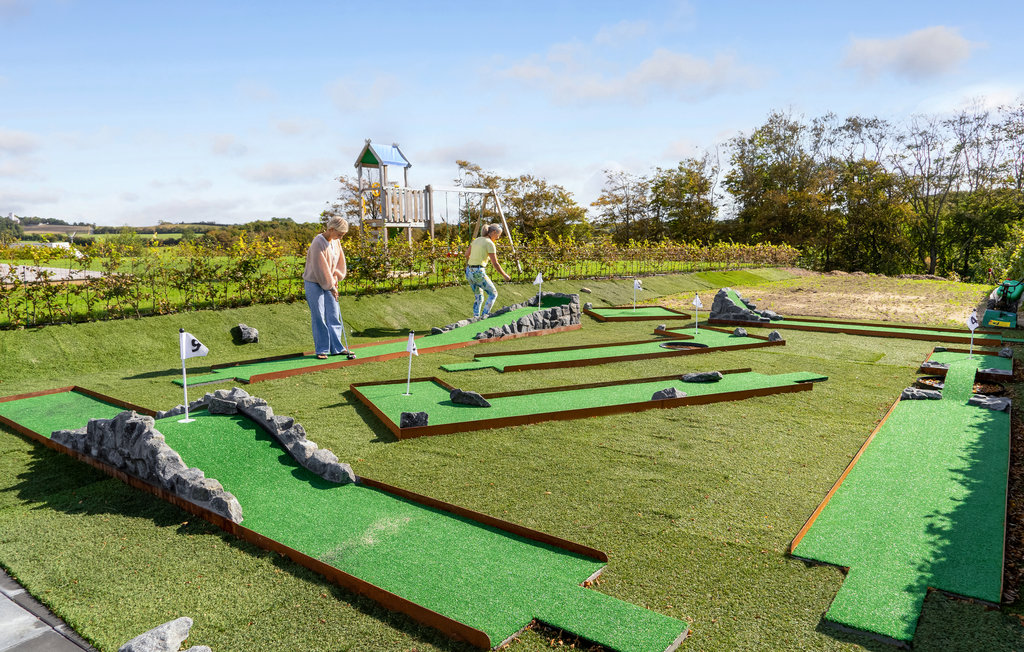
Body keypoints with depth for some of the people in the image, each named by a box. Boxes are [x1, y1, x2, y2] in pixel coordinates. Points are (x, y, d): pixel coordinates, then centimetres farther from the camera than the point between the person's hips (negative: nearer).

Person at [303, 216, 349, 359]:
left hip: (329, 283, 7)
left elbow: (339, 260, 11)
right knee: (319, 317, -2)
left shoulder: (336, 241, 1)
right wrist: (331, 286, -16)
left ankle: (336, 348, 14)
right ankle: (321, 350, 8)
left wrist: (336, 278, 1)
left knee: (334, 315, 7)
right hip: (314, 283, -7)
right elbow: (320, 268, -20)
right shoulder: (318, 243, -21)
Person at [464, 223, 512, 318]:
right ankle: (484, 316, -3)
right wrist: (505, 275, 2)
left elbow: (467, 254, 25)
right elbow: (495, 264, -10)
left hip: (469, 272, 8)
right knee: (493, 294, 8)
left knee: (479, 297, 20)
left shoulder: (476, 240, 12)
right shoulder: (490, 244, -10)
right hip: (478, 273, -8)